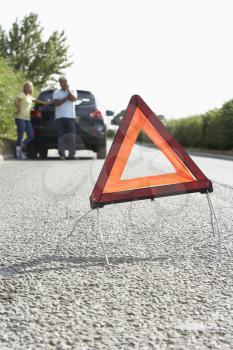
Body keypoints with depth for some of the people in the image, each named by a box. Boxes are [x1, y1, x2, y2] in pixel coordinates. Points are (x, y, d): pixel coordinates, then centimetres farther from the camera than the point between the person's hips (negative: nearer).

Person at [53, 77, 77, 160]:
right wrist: (66, 98, -4)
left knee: (71, 136, -9)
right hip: (59, 117, 0)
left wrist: (67, 90, -4)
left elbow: (73, 99, -8)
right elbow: (56, 103, -4)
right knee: (61, 137, -2)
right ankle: (62, 155, 3)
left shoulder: (72, 91, 14)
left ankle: (71, 155, -5)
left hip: (70, 117, 0)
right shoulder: (56, 93, 13)